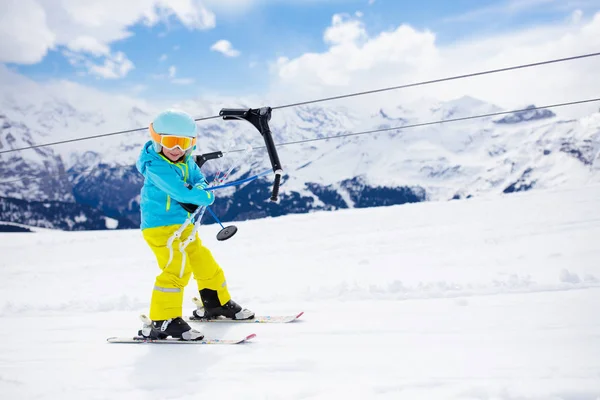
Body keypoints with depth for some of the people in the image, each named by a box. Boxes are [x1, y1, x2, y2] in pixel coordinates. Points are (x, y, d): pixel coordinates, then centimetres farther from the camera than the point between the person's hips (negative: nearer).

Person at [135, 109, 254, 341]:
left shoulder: (187, 162, 5)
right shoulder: (155, 166, -21)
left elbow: (199, 180, 6)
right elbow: (180, 192, -28)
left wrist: (199, 190, -17)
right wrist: (204, 197, -13)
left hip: (184, 225, 8)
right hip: (160, 227, -8)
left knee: (204, 263, 17)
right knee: (177, 268, -19)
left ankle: (217, 303, 37)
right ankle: (163, 321, -12)